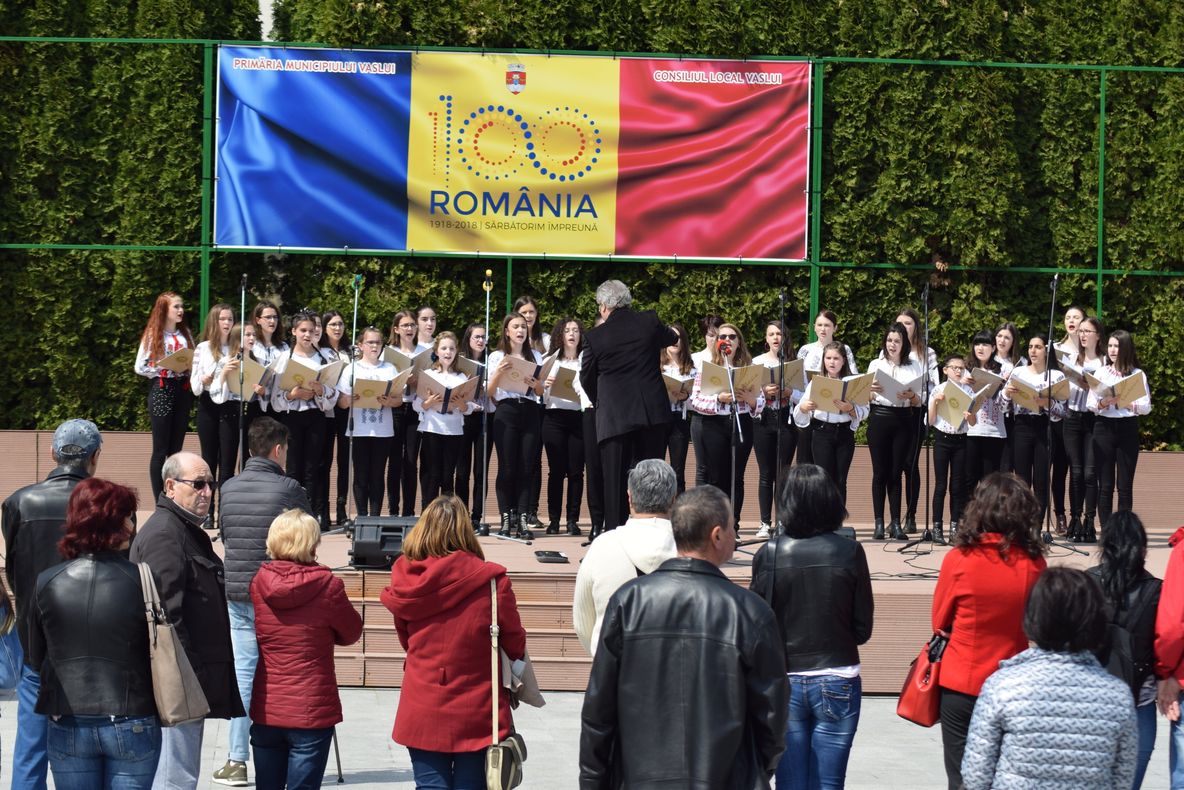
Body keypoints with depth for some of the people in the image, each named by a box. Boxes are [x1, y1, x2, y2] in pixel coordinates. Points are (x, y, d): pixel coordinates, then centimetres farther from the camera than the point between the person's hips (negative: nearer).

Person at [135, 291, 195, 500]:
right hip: (161, 391, -5)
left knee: (176, 449, 8)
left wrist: (189, 368, -7)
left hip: (183, 390, 5)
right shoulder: (153, 335, -2)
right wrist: (164, 369, -16)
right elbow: (140, 367, -5)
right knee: (160, 450, -2)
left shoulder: (186, 334, 12)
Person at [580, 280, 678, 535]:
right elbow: (671, 338, 21)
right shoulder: (649, 321, -1)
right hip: (653, 412, 3)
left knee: (615, 478, 4)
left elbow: (586, 377, 7)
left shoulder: (596, 336, -6)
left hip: (614, 416, -3)